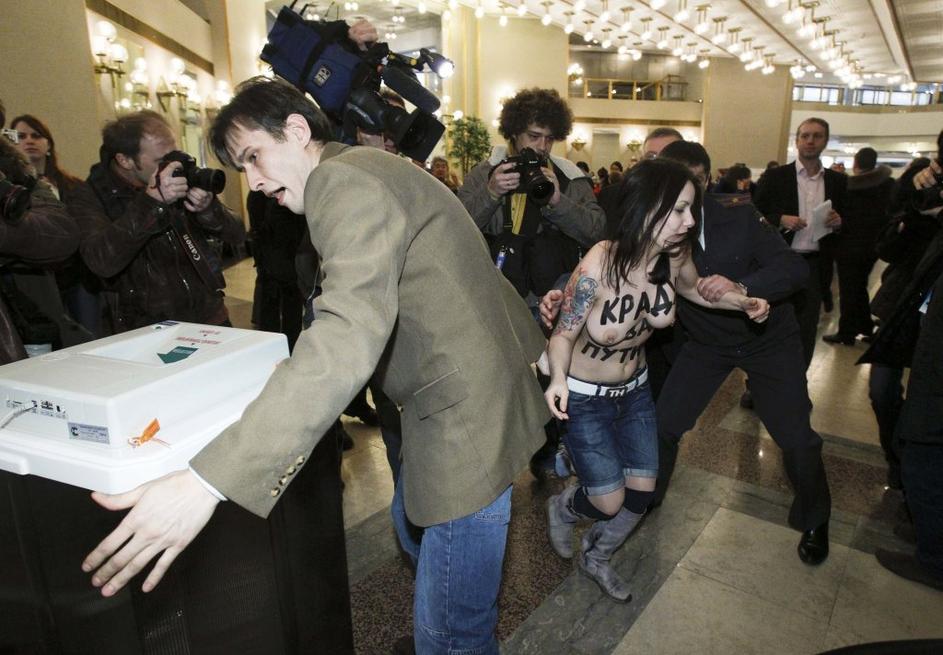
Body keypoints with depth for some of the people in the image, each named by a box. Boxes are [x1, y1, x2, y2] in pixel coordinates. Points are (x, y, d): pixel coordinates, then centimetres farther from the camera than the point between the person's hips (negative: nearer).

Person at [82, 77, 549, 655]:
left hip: (466, 417, -11)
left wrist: (209, 480, -38)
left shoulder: (346, 180, -20)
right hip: (475, 392, 11)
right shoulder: (367, 169, 14)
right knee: (415, 522, 30)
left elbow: (349, 336, -35)